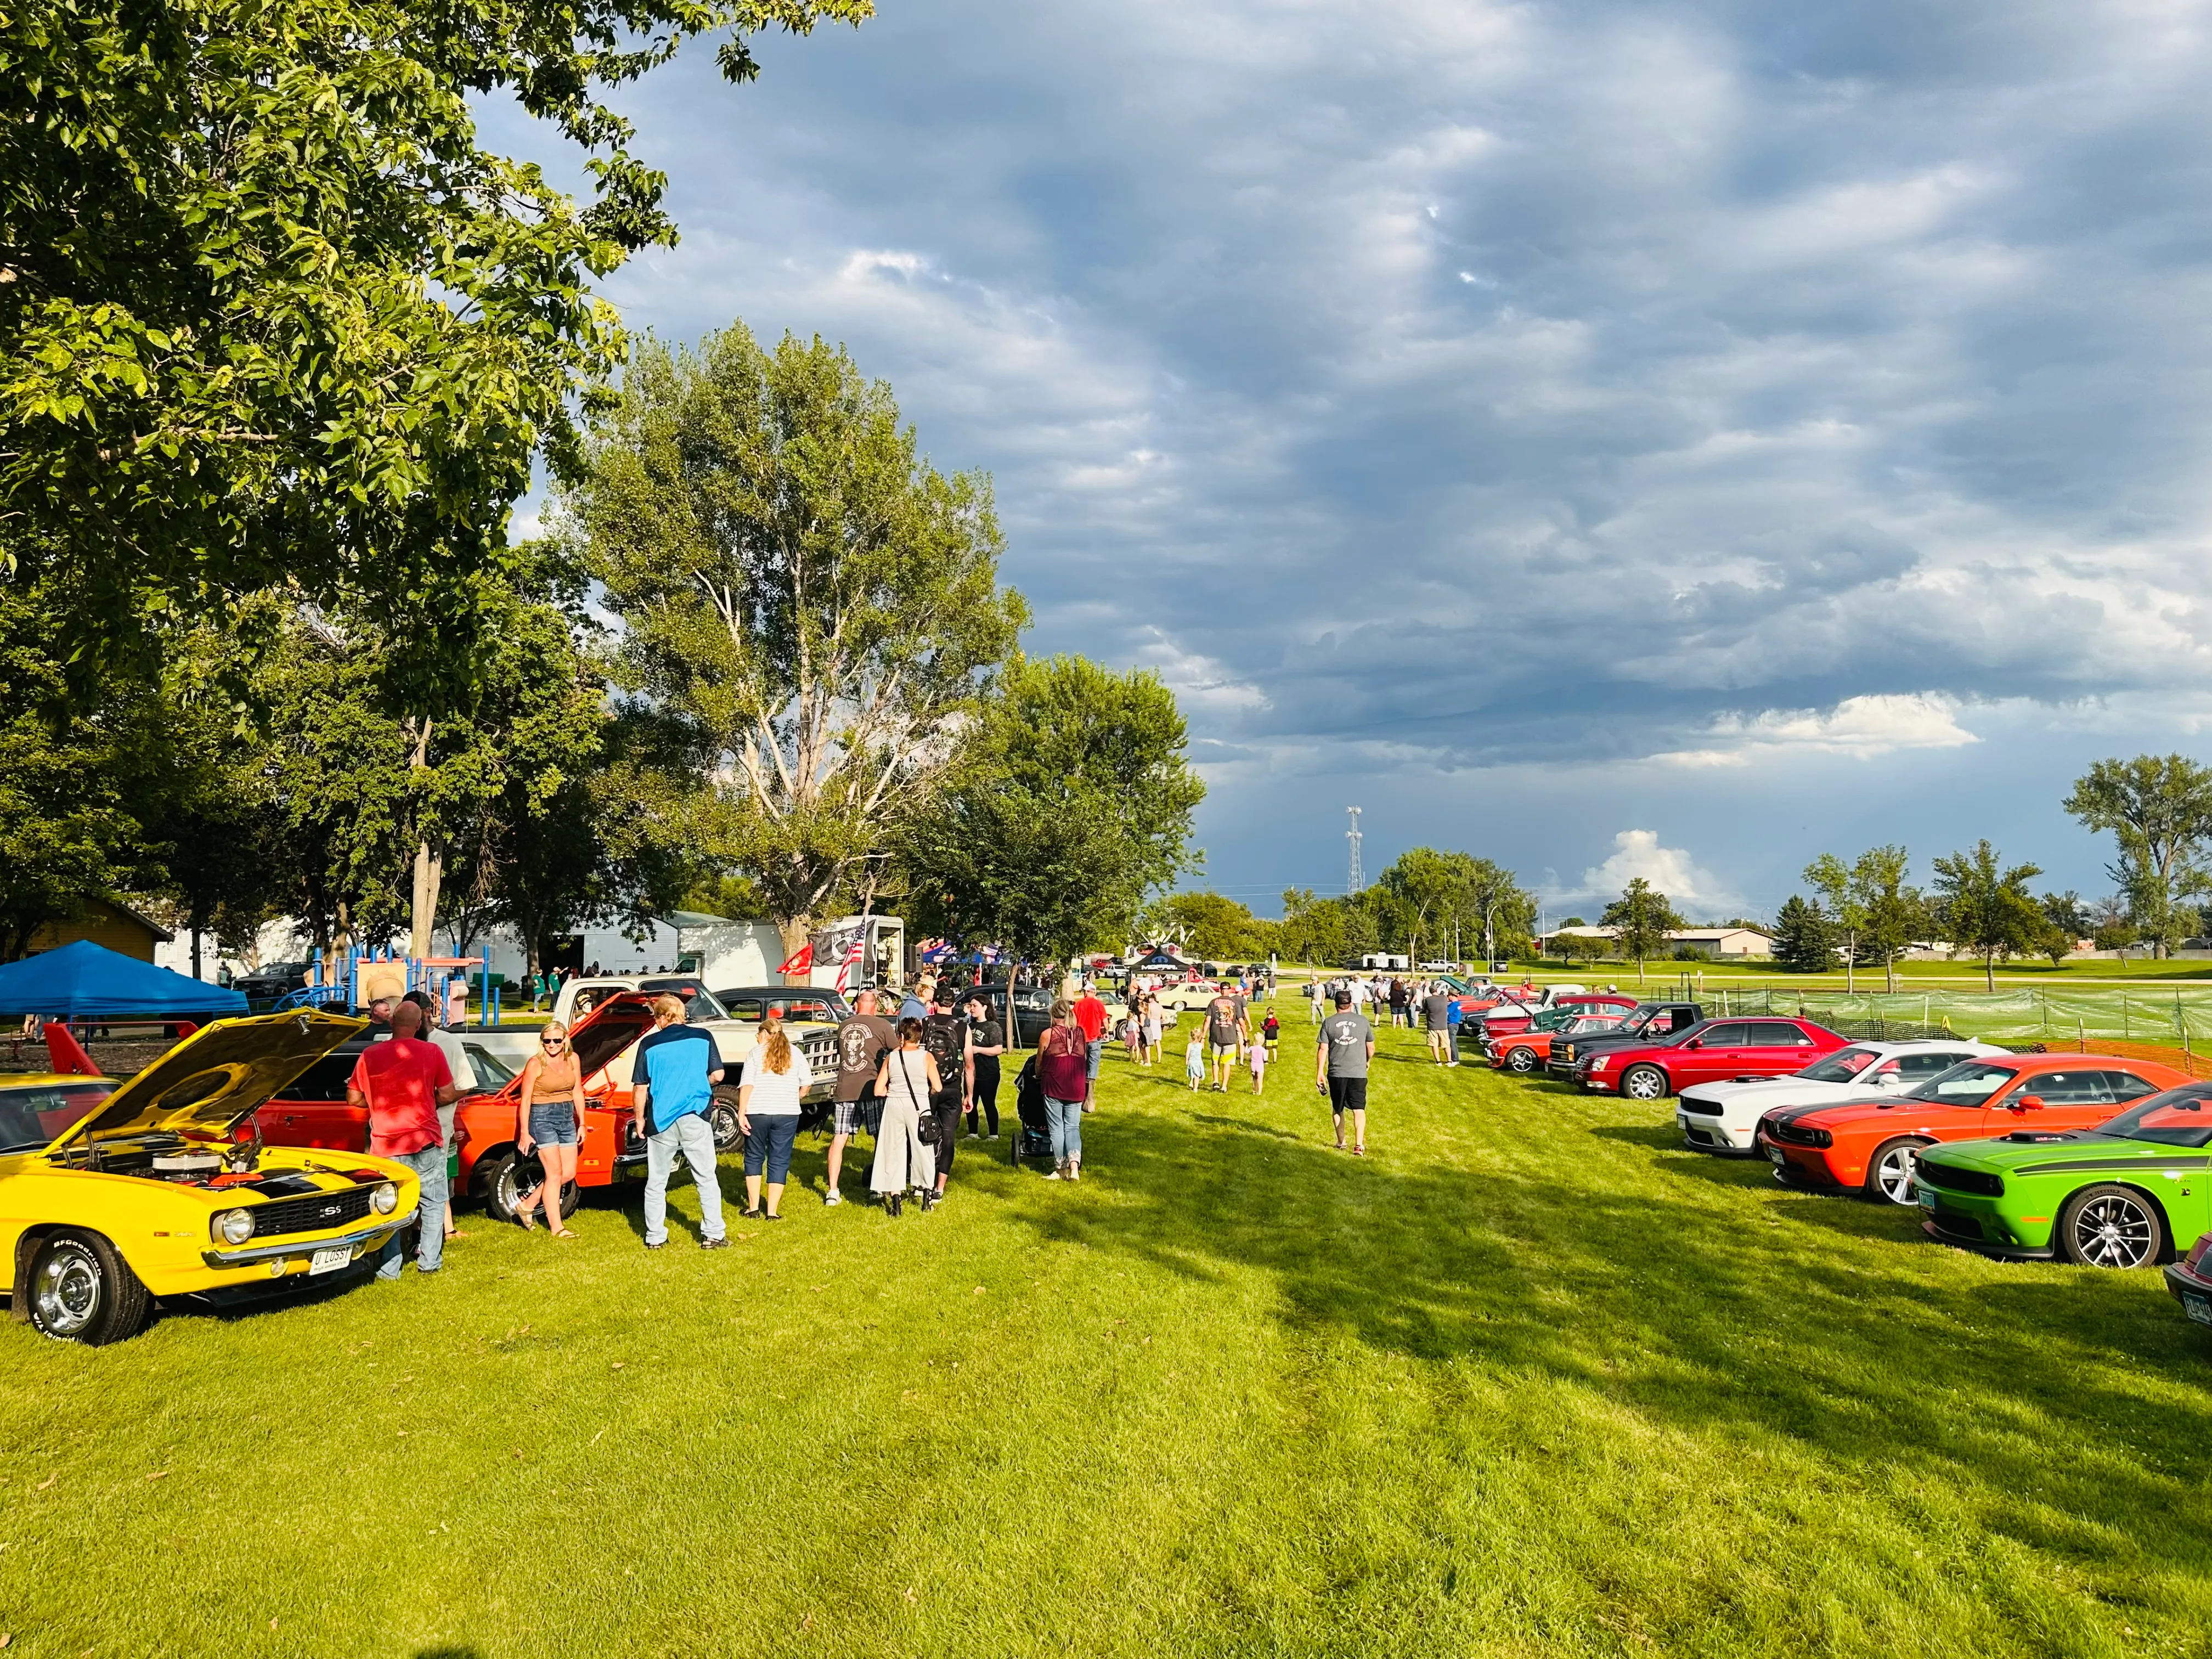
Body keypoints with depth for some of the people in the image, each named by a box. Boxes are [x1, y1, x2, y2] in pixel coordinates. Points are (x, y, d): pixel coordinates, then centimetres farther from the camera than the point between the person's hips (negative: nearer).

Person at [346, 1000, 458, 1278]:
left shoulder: (369, 1055, -1)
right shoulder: (431, 1052, -4)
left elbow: (353, 1099, 4)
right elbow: (447, 1095, -2)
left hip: (386, 1145, 1)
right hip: (426, 1141, -1)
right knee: (433, 1202, 14)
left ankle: (389, 1268, 10)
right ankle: (429, 1262, 15)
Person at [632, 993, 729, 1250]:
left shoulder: (649, 1044, -2)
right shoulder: (702, 1037, 0)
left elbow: (640, 1088, -2)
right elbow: (718, 1075, 3)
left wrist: (640, 1119, 10)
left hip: (661, 1121, 0)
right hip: (695, 1118, 0)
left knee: (656, 1183, 11)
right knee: (706, 1179, 9)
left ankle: (655, 1238, 15)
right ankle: (713, 1235, 8)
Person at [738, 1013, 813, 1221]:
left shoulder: (756, 1053, 0)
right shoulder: (795, 1053, 6)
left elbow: (746, 1085, -8)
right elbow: (807, 1083, 3)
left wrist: (741, 1113, -9)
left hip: (757, 1113, -1)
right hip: (787, 1115, 1)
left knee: (754, 1158, 15)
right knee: (779, 1162, 7)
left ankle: (753, 1209, 14)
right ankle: (772, 1212, 5)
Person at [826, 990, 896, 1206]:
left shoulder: (843, 1027, 13)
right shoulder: (882, 1025, -1)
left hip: (844, 1089, 4)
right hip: (870, 1088, -4)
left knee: (839, 1139, 6)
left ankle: (832, 1191, 4)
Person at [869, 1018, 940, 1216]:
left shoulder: (891, 1057, 4)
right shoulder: (926, 1057, -1)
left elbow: (878, 1091, 2)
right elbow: (936, 1088, -4)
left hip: (894, 1105, 1)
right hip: (919, 1106, -1)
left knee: (893, 1151, 7)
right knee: (922, 1148, 12)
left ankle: (895, 1198, 5)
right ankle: (926, 1198, 21)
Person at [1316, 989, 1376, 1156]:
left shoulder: (1328, 1023, -1)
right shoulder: (1363, 1021, 1)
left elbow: (1322, 1049, -4)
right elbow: (1371, 1048, 9)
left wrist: (1319, 1073, 2)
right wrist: (1367, 1061, 30)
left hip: (1336, 1073, 1)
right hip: (1359, 1073, 0)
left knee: (1337, 1109, 17)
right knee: (1359, 1110, 0)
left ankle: (1341, 1142, 28)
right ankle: (1359, 1145, -13)